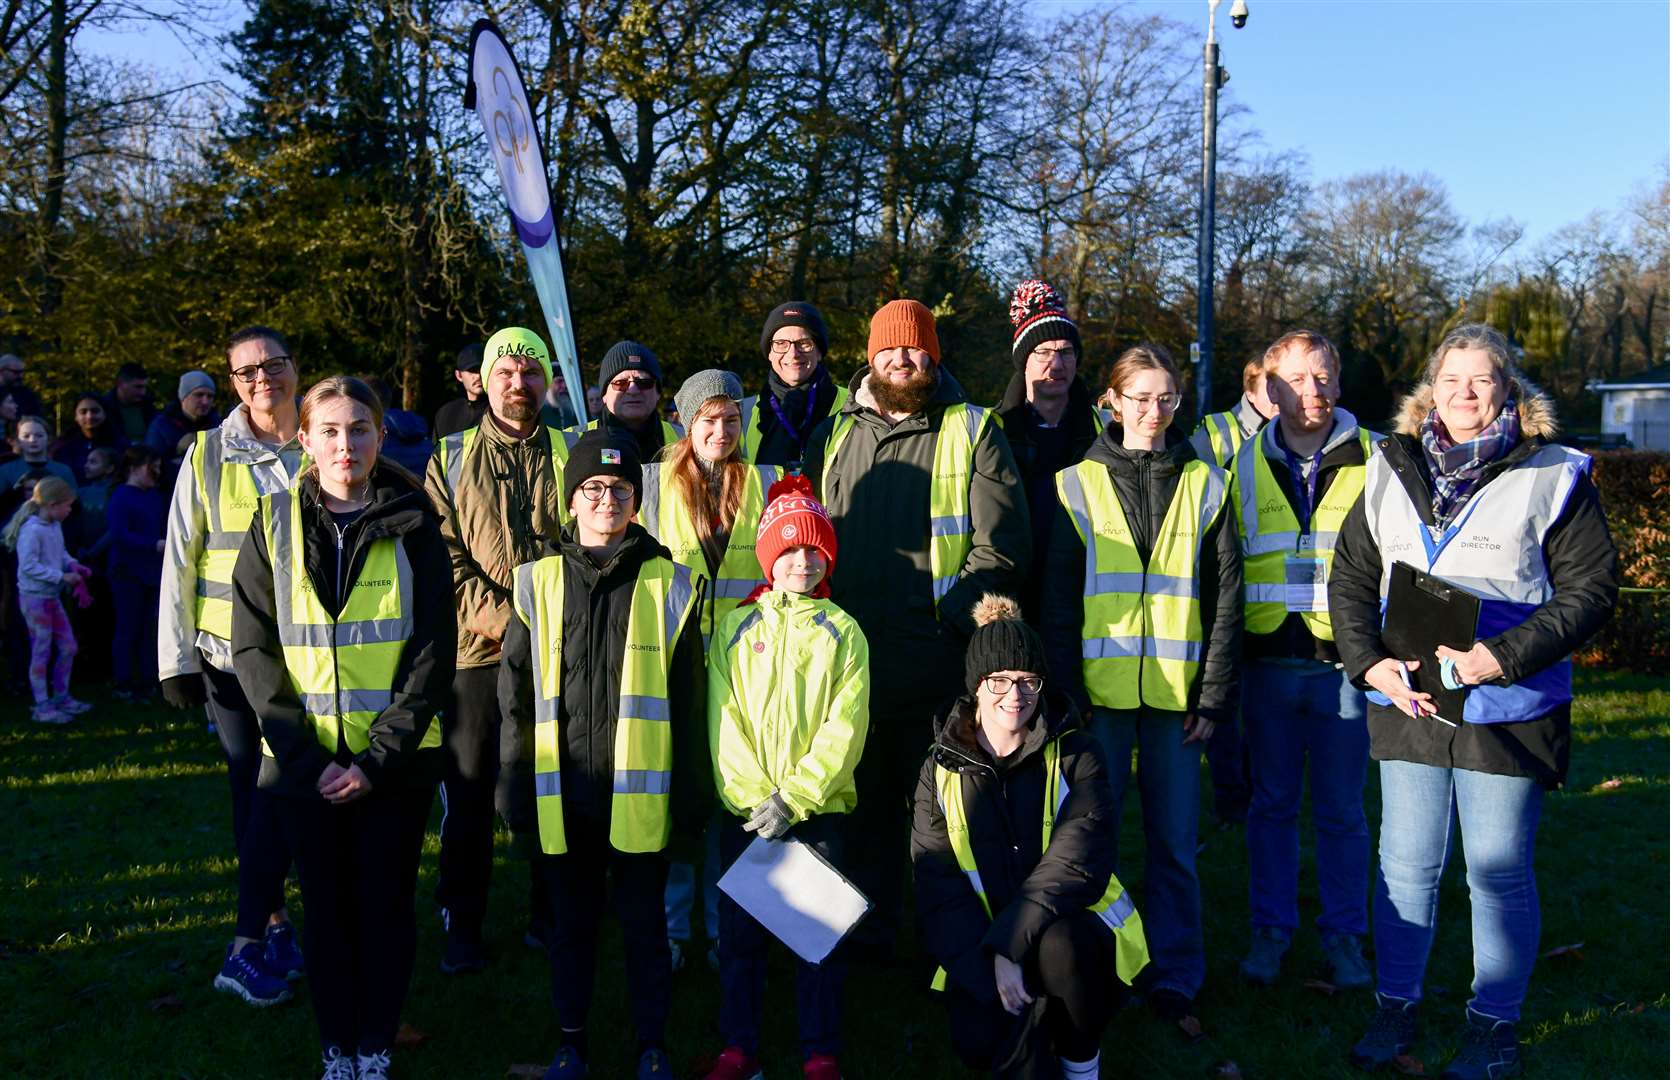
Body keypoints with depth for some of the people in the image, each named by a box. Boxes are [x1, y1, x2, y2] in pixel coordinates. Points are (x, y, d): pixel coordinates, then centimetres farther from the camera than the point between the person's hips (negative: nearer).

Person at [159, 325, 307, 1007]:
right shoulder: (207, 455, 1)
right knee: (249, 790, 5)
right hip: (227, 653, 1)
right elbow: (179, 561, 2)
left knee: (280, 789, -3)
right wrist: (176, 659, -2)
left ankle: (249, 947, 6)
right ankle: (275, 924, 16)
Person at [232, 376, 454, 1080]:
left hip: (396, 758, -1)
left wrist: (379, 757, -12)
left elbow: (432, 651, -5)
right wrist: (307, 755, -10)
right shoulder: (275, 524, 2)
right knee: (326, 907, 10)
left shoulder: (413, 525, -2)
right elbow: (254, 648, -2)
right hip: (304, 759, 1)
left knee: (386, 905, 7)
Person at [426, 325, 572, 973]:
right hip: (478, 648, 0)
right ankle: (461, 925, 18)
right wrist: (497, 616, -12)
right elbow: (443, 554, 1)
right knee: (468, 791, 4)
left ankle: (552, 914, 24)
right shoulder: (452, 458, 9)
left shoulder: (572, 453, 9)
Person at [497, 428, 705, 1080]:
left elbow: (685, 702, 2)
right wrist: (515, 793, 1)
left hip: (639, 792, -1)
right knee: (569, 922, 14)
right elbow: (516, 699, 5)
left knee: (644, 922, 10)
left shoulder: (668, 585, 0)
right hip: (561, 791, 2)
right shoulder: (538, 583, 3)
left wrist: (691, 797, -1)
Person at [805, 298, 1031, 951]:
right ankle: (867, 934, 26)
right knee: (863, 800, 13)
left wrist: (951, 617, -14)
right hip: (847, 658, 4)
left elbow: (1001, 544, -4)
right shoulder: (834, 435, 15)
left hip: (935, 657, -3)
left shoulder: (972, 432, 3)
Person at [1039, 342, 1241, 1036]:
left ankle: (1175, 978, 20)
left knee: (1174, 841, 6)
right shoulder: (1078, 484, 5)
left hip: (1176, 691, 1)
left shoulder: (1205, 484, 8)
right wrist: (1066, 688, -6)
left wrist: (1214, 697, -1)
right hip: (1100, 690, 0)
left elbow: (1226, 598, 5)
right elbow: (1058, 599, 2)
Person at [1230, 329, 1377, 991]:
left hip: (1345, 662, -1)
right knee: (1272, 804, 11)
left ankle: (1344, 936, 22)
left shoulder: (1372, 459, 2)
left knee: (1342, 810, 8)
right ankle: (1271, 930, 24)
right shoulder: (1246, 465, 7)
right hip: (1268, 663, 2)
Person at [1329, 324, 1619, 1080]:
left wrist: (1504, 656, -18)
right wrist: (1372, 663, -6)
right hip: (1406, 703, 3)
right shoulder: (1389, 473, 9)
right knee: (1405, 865, 11)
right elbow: (1350, 580, 9)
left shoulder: (1554, 476, 0)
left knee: (1500, 874, 7)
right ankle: (1395, 1008, 27)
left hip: (1507, 709, -3)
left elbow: (1590, 588, -5)